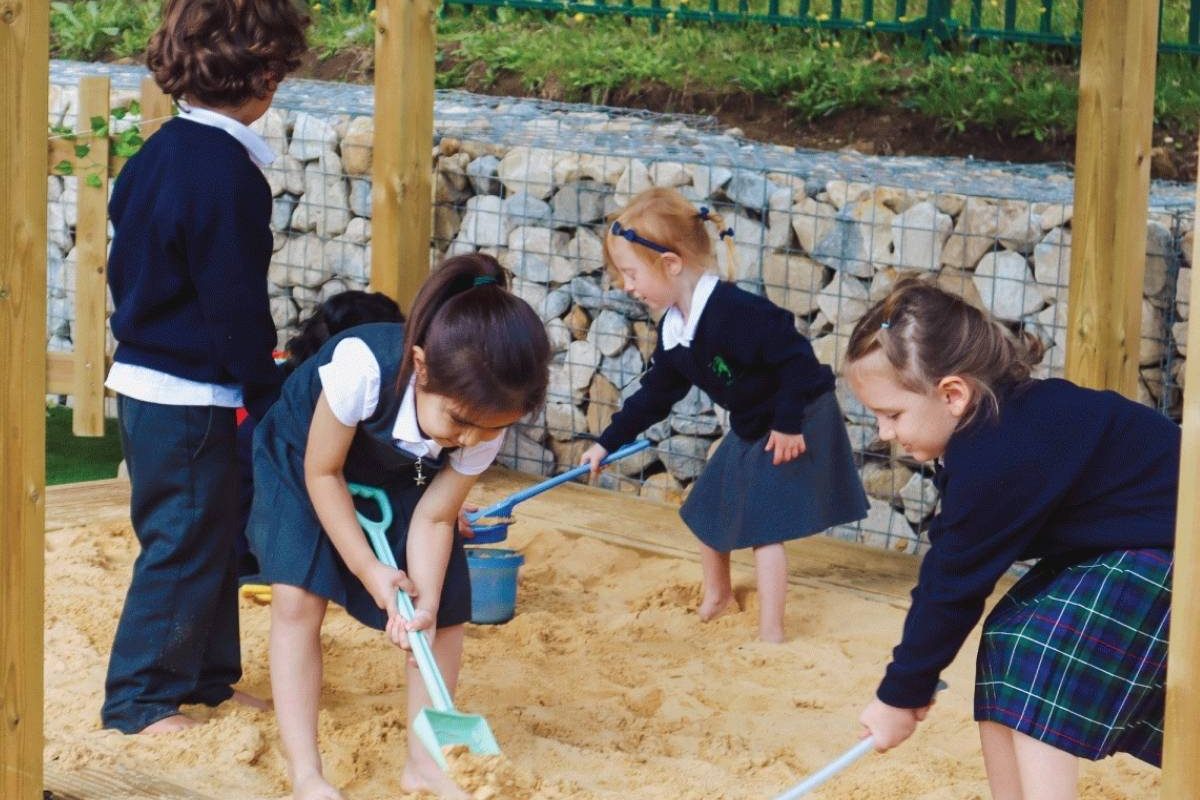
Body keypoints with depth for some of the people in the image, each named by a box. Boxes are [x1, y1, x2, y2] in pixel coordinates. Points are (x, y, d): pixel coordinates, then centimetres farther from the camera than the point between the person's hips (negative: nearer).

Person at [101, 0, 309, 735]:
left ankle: (207, 680, 28)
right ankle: (139, 699, 8)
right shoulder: (229, 173, -21)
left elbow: (125, 268, 16)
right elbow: (238, 305, -19)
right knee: (186, 545, 0)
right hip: (190, 395, -9)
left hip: (143, 374, 9)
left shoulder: (157, 155, 8)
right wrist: (269, 395, -11)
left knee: (209, 537, 19)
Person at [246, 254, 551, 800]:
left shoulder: (487, 420, -30)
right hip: (301, 460, -4)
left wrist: (425, 603, -33)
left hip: (398, 480, 4)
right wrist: (370, 571, -28)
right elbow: (322, 471, -27)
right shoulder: (363, 366, -44)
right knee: (298, 597, -19)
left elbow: (433, 517, -19)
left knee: (447, 609, -5)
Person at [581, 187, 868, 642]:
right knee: (707, 507, 18)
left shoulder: (734, 312, -31)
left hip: (796, 426, -10)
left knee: (763, 524, -13)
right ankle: (717, 595, 43)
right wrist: (608, 443, 13)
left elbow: (795, 357, -32)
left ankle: (770, 635, -6)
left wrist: (788, 424, -27)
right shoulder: (673, 330, 0)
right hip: (751, 428, 10)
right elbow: (656, 394, 12)